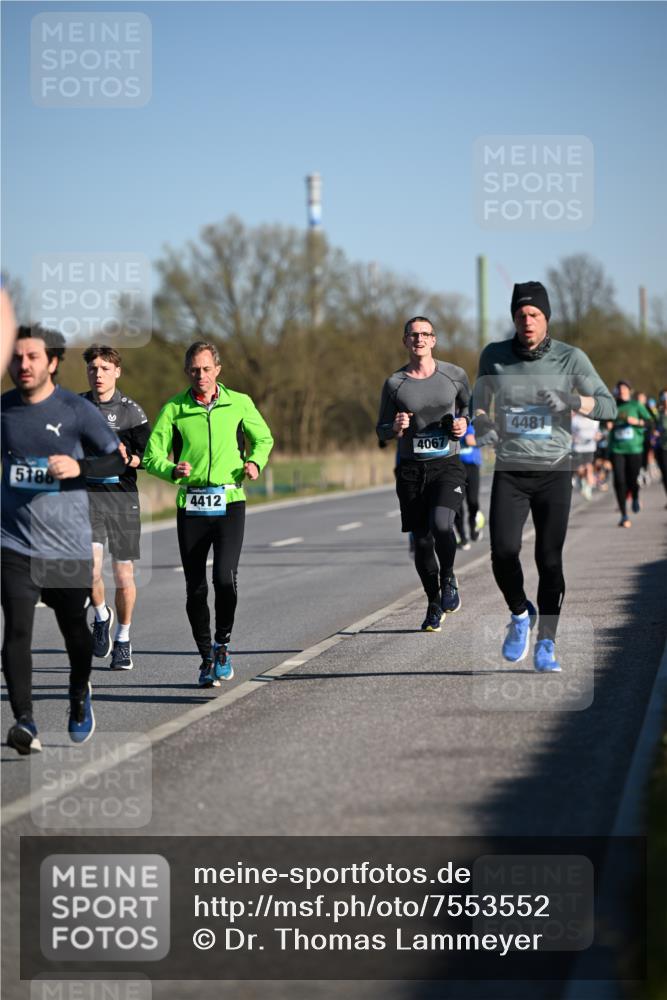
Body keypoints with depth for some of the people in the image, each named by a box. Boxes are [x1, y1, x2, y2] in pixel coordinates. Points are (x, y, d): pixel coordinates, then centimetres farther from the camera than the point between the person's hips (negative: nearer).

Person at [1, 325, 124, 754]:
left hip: (69, 544, -1)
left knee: (74, 629, 13)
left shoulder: (76, 410, -6)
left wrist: (79, 467, -18)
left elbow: (121, 460, -1)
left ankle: (80, 697, 41)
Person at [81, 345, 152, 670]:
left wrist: (128, 458, -20)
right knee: (91, 566, -19)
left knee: (124, 574, 5)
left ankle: (123, 641, 23)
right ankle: (101, 616, 10)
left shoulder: (131, 411, 1)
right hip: (87, 494, 1)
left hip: (123, 496, 0)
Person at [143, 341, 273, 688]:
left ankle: (222, 643, 3)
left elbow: (263, 438, 20)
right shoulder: (173, 409, 2)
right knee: (195, 587, 2)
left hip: (229, 503, -1)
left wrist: (255, 462, -1)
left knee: (225, 577, -18)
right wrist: (173, 470, -19)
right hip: (191, 505, 1)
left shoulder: (239, 403, 5)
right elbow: (152, 456, 1)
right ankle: (206, 658, 18)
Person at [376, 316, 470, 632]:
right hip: (411, 469, 2)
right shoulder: (394, 383, 2)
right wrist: (396, 428, -13)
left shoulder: (454, 375, 2)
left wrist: (463, 421, -2)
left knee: (440, 524, -26)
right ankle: (434, 604, 22)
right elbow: (381, 430, 9)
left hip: (447, 465, -2)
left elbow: (469, 404, 20)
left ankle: (448, 578, 1)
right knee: (421, 539, 5)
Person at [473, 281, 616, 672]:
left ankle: (547, 644, 10)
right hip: (509, 473, 1)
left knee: (550, 559, -4)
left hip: (555, 472, -1)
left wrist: (570, 400, -27)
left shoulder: (570, 358, -5)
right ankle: (520, 613, 13)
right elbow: (480, 401, 16)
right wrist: (481, 422, -7)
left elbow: (608, 407, -8)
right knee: (503, 552, -15)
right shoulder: (494, 356, 1)